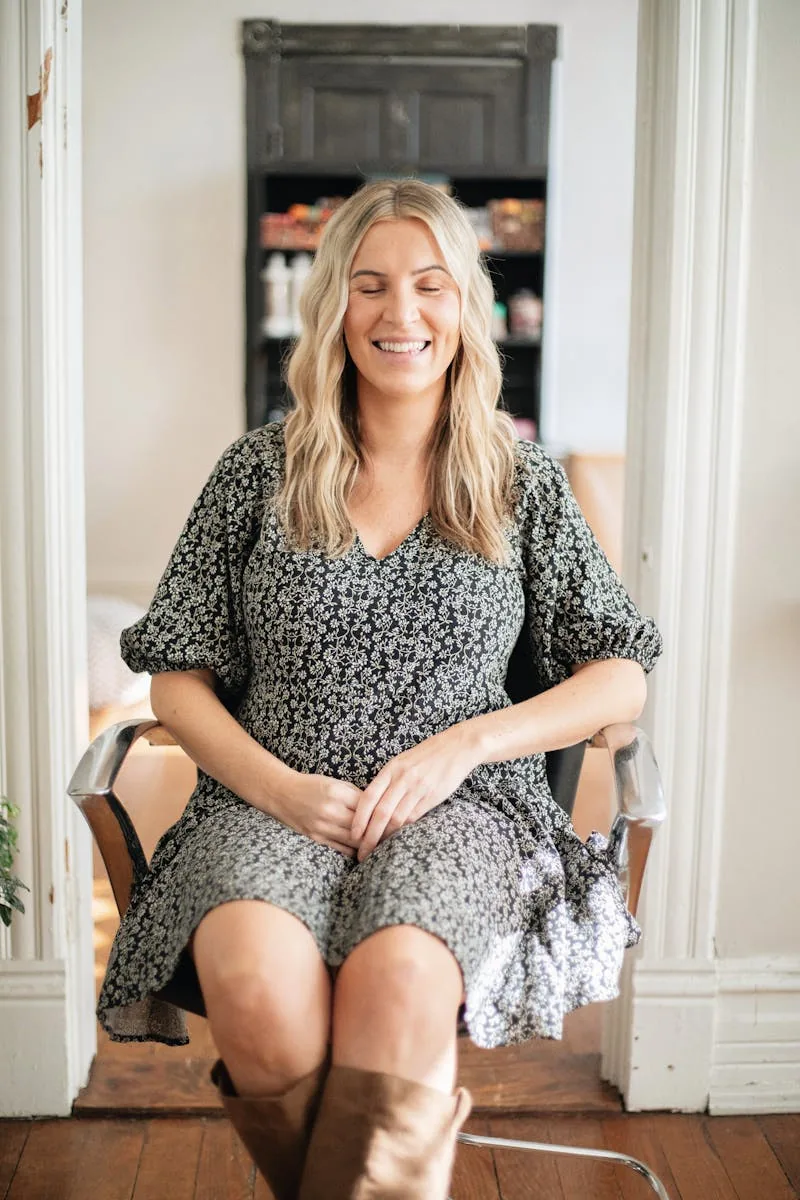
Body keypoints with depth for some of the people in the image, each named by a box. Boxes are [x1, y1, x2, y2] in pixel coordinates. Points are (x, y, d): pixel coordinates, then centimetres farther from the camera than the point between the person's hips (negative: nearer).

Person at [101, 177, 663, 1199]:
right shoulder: (259, 471, 8)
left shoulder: (522, 481, 9)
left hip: (460, 809, 0)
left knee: (397, 982, -34)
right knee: (257, 991, -32)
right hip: (271, 801, 1)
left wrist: (464, 743, -6)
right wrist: (279, 787, -8)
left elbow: (621, 679, 9)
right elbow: (177, 677, 9)